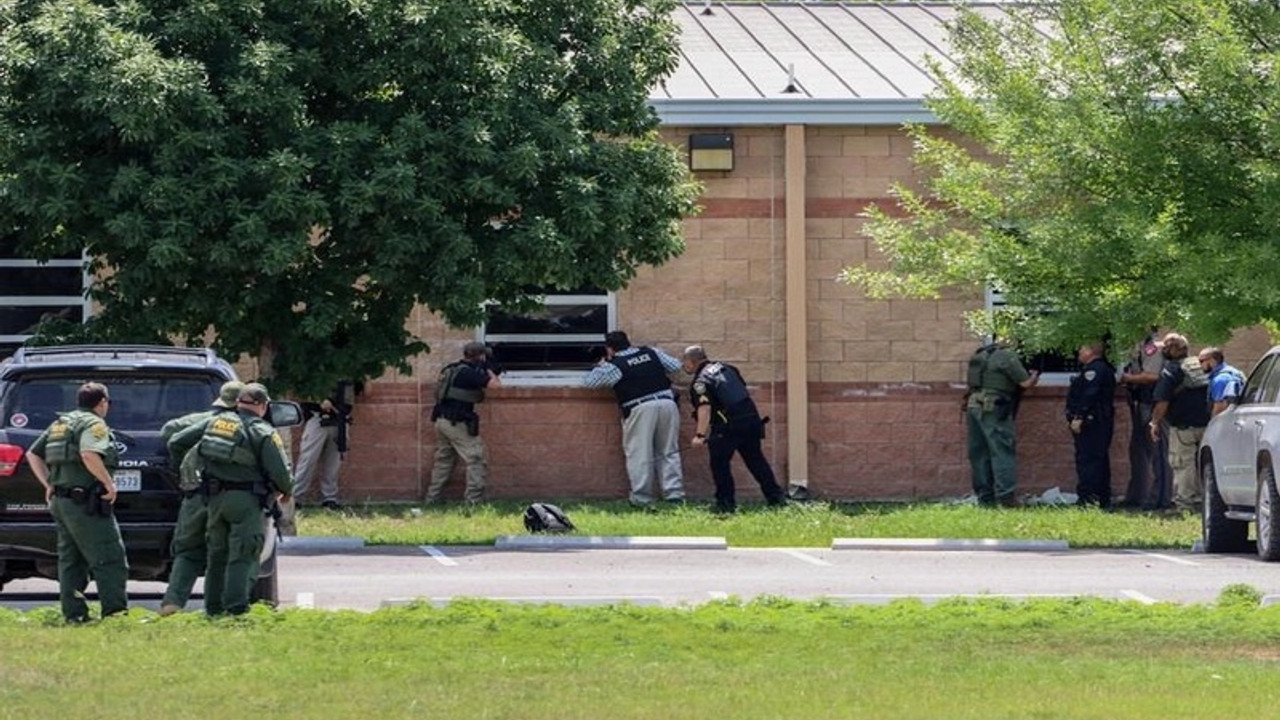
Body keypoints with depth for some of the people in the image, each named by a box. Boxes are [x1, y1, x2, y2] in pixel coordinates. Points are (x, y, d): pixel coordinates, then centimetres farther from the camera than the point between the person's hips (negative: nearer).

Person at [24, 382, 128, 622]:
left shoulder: (59, 425, 18)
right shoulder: (94, 424, -10)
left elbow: (33, 454, 20)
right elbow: (89, 454, -27)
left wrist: (48, 484, 16)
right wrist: (109, 483, -19)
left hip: (60, 501, 9)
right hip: (85, 502, -9)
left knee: (71, 561, 11)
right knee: (109, 560, -8)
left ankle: (74, 613, 10)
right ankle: (115, 611, -13)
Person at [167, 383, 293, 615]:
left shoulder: (214, 422, 8)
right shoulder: (263, 432, -8)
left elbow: (176, 443, 13)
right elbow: (280, 472, -12)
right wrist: (286, 491, 10)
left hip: (216, 498, 5)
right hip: (246, 500, -5)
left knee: (217, 554, 15)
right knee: (243, 557, -5)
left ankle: (213, 607, 18)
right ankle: (236, 607, -13)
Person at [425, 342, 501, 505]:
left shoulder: (451, 369, 12)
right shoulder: (468, 373, -14)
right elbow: (496, 384, -19)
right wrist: (488, 369, 0)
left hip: (441, 420, 9)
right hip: (456, 424, -9)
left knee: (444, 460, 18)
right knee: (476, 458, -3)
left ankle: (431, 498, 20)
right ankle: (473, 500, -9)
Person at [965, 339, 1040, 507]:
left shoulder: (980, 356, 20)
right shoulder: (1007, 357, -4)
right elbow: (1025, 383, -2)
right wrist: (1034, 377, 17)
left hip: (974, 406, 8)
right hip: (993, 409, -8)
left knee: (979, 454, 9)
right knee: (1003, 452, -8)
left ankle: (985, 497, 10)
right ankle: (1006, 497, -16)